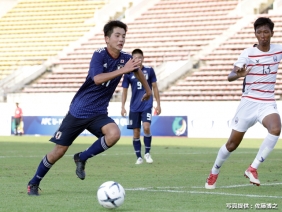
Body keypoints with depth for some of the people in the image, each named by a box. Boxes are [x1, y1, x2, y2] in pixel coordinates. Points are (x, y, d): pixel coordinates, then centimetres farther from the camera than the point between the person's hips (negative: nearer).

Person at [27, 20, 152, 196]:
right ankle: (34, 183, 23)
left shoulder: (125, 58, -2)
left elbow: (138, 70, 21)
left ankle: (82, 158, -3)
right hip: (78, 111, -4)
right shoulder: (99, 55, -16)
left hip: (99, 113, 4)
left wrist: (148, 90, 32)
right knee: (59, 151, 1)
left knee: (114, 134, -28)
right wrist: (122, 70, -40)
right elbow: (97, 79, -34)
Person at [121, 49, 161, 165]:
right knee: (136, 132, 2)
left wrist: (158, 104, 6)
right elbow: (124, 91, 8)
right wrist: (122, 107, 0)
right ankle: (139, 157, 13)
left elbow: (155, 88, 8)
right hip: (134, 107, 1)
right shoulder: (128, 73, 2)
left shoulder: (149, 70, 1)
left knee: (146, 127, -19)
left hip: (147, 105, -1)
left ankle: (147, 153, -2)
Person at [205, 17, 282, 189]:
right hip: (249, 102, -2)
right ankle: (214, 173, 31)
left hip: (268, 103, 2)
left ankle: (253, 169, -20)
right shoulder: (248, 53, -9)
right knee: (232, 144, 4)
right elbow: (230, 76, -17)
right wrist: (238, 74, -40)